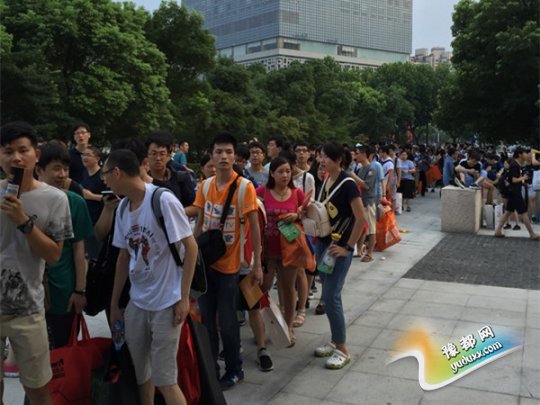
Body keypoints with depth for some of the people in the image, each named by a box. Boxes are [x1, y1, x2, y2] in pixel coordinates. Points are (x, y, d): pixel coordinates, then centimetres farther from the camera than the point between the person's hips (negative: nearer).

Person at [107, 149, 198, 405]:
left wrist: (183, 298, -14)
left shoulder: (163, 200, -15)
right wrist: (114, 303, 15)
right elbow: (124, 255, 13)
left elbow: (191, 247, -13)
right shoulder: (123, 207, 6)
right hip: (136, 303, 7)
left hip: (167, 303, -6)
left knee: (164, 380, -3)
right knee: (140, 373, 14)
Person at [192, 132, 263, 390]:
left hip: (229, 263, -4)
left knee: (226, 320, 4)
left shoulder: (245, 187, -12)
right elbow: (199, 223, 9)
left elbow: (254, 227, -10)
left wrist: (257, 265, -11)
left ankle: (234, 370, 24)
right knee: (206, 317, 13)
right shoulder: (205, 186, 2)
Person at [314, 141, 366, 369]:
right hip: (322, 243, 8)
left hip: (339, 248, -8)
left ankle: (342, 350, 6)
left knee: (330, 297, -7)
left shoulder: (347, 184, -16)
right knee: (329, 295, 13)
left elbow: (361, 218, -18)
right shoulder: (325, 181, 8)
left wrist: (348, 247, -16)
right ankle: (335, 341, 27)